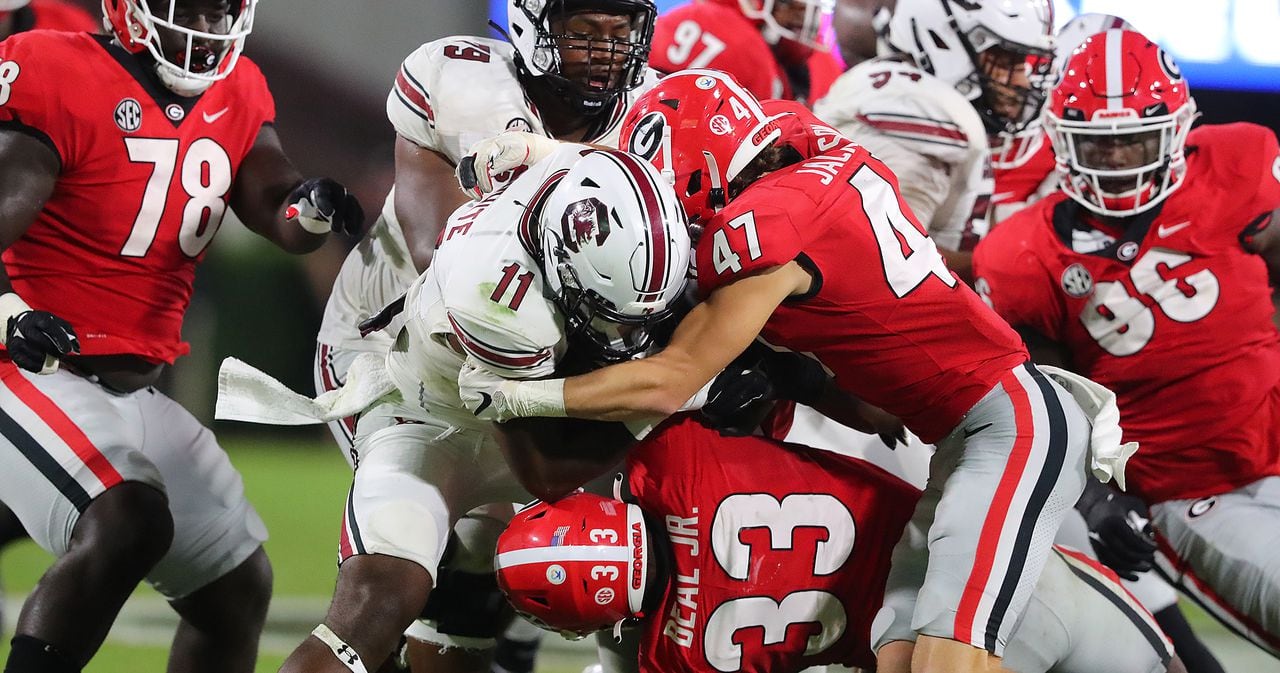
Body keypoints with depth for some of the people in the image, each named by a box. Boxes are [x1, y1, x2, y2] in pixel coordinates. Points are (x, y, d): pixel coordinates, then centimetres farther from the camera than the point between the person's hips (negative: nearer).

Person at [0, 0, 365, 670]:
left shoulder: (236, 94, 8)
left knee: (239, 588, 16)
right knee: (129, 521, -34)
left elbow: (274, 206, 4)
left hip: (133, 387, 9)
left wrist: (310, 207, -20)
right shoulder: (55, 79, -15)